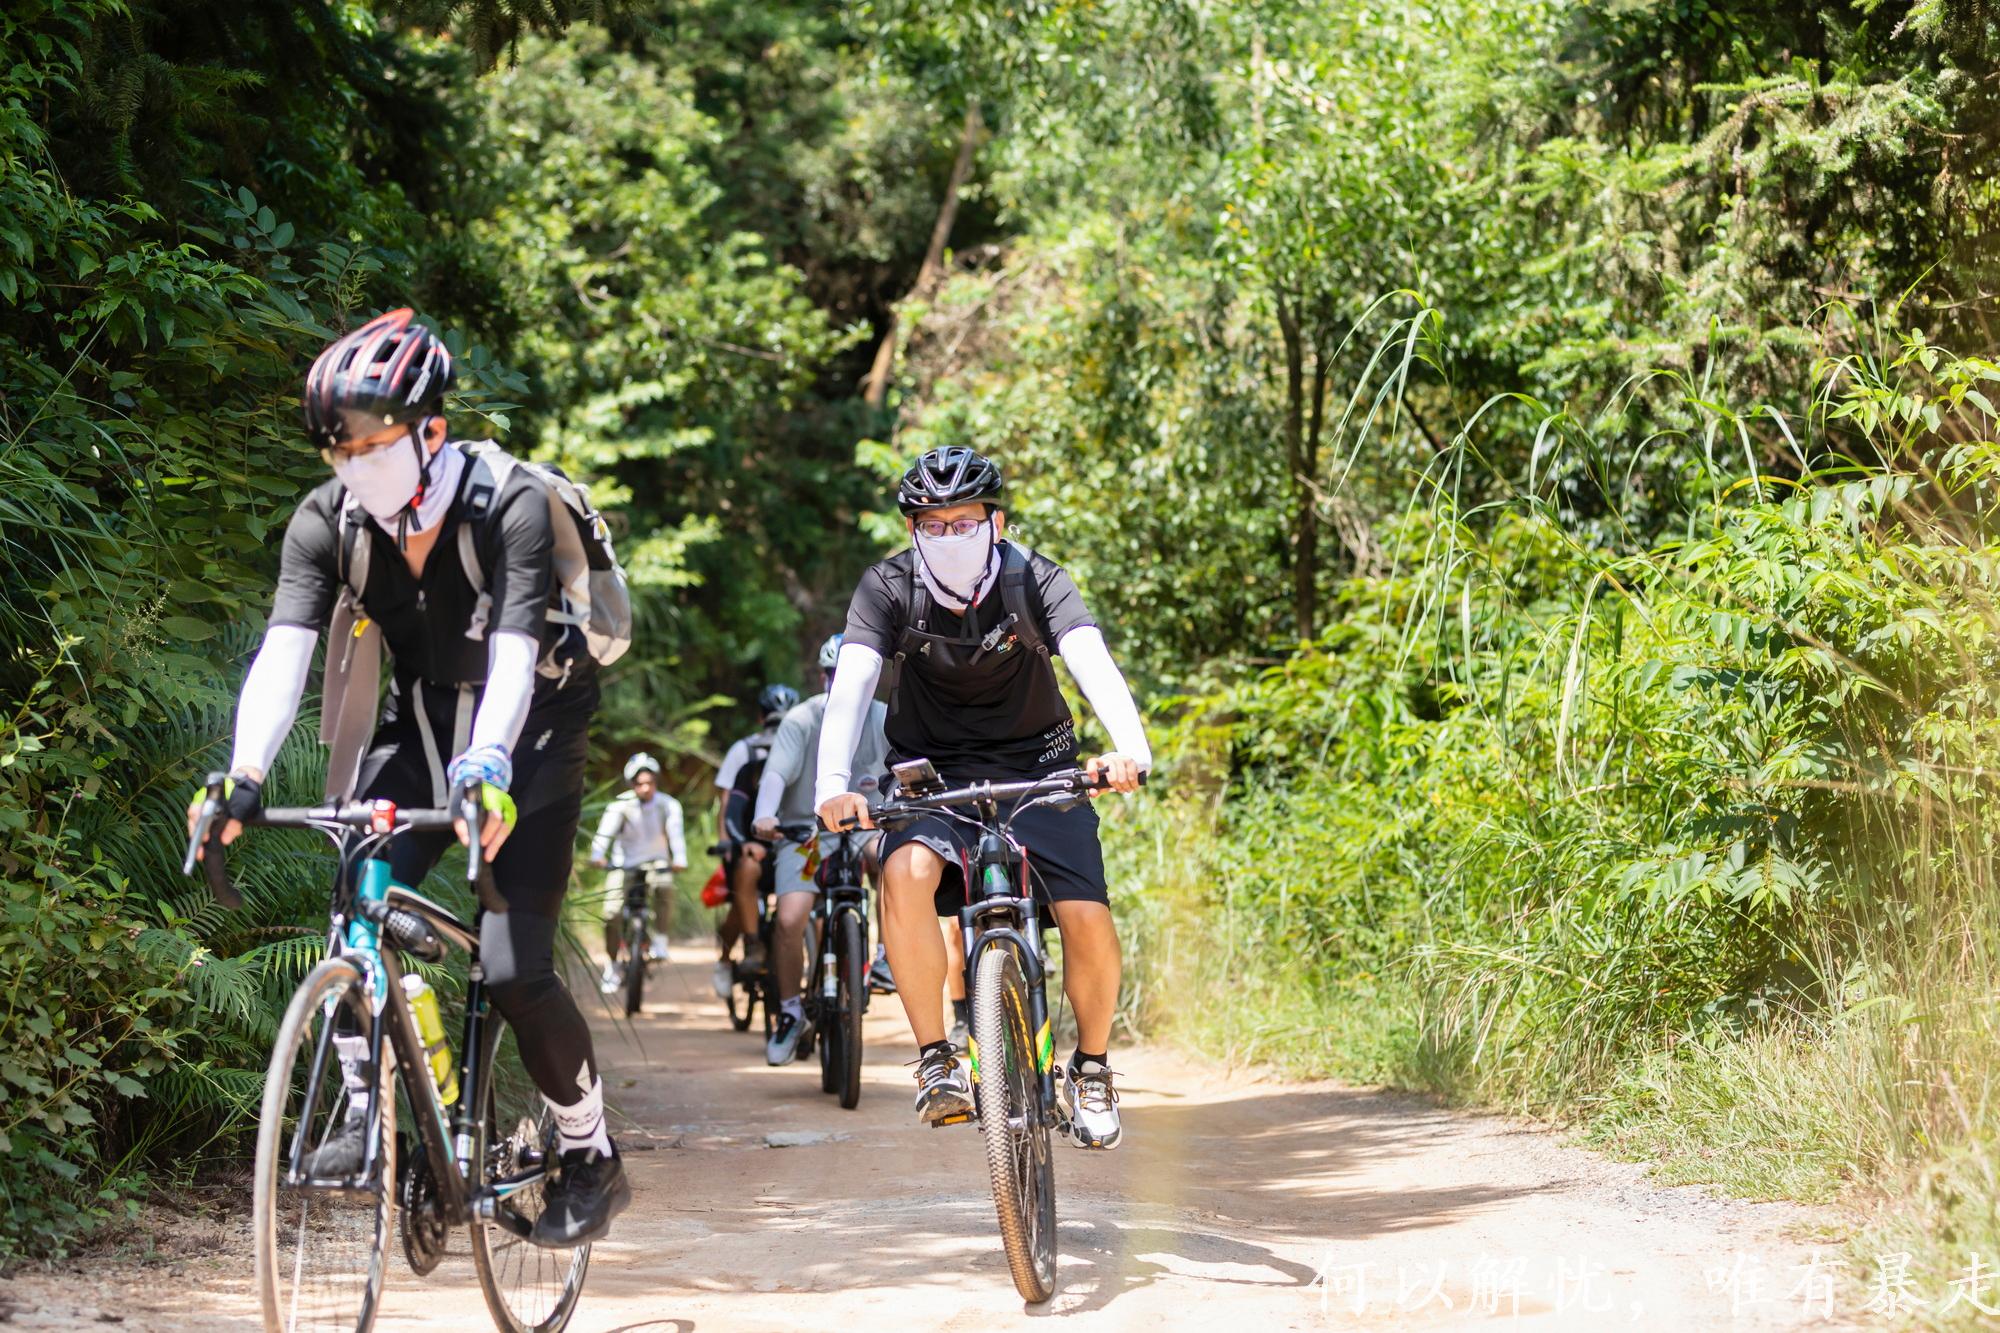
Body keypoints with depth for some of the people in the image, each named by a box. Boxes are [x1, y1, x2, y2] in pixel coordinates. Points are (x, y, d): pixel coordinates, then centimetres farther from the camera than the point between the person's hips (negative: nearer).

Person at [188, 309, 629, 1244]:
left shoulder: (512, 509, -25)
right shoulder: (328, 520, -13)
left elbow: (511, 655, -37)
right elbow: (284, 649, -24)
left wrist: (486, 767, -54)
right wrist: (245, 774, -40)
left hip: (529, 737, -4)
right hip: (418, 727, 4)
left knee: (513, 969, -14)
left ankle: (592, 1157, 5)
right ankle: (369, 1105, -3)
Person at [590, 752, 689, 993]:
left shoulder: (668, 805, -13)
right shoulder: (621, 805, -16)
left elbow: (676, 832, -26)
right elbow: (606, 831, -29)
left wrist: (680, 859, -44)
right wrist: (597, 855, -47)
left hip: (656, 862, 0)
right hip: (624, 863, 0)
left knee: (664, 887, -32)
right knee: (612, 914, -14)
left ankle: (659, 941, -15)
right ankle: (613, 966, 4)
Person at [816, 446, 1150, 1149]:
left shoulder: (1033, 579, -14)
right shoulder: (888, 588, -12)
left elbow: (1092, 661, -29)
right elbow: (851, 684, -23)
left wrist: (1130, 749, -49)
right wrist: (833, 785, -41)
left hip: (1037, 767, 0)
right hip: (934, 774, 0)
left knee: (1088, 921, -18)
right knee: (905, 873, -32)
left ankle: (1091, 1067, 11)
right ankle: (937, 1062, -20)